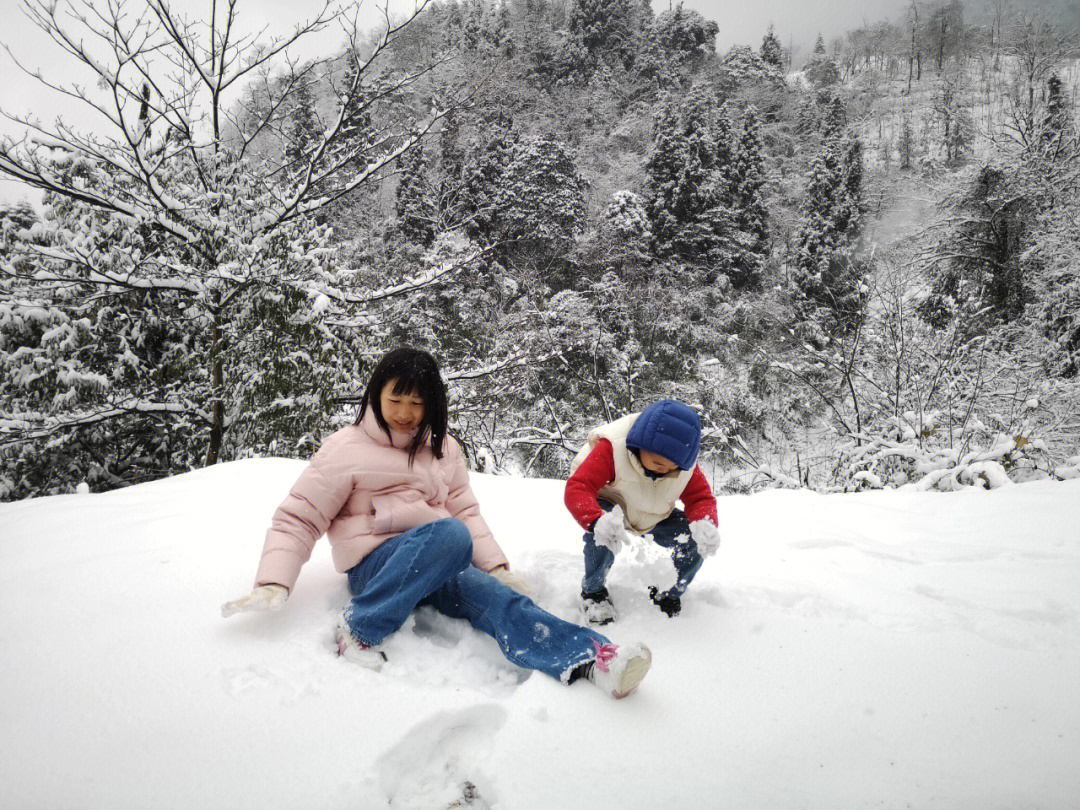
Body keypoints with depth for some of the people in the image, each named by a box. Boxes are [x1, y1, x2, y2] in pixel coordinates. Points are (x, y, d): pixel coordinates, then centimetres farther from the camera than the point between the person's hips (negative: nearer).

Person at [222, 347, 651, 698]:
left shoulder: (443, 448, 16)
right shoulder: (345, 449, 0)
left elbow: (465, 512, 18)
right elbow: (297, 519, -1)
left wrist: (497, 566, 4)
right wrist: (274, 584, -16)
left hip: (439, 569, 4)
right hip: (376, 564, -4)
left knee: (499, 597, -29)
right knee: (450, 536, -36)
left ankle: (590, 658, -52)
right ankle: (358, 630, -31)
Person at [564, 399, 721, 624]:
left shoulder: (686, 465, -18)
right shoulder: (611, 449, -35)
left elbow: (701, 498, -13)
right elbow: (577, 488, -43)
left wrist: (706, 524, -39)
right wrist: (597, 521, -64)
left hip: (653, 517, 4)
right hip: (610, 506, -4)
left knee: (695, 541, -18)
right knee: (603, 532, -39)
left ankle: (669, 595, 12)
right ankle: (593, 590, -8)